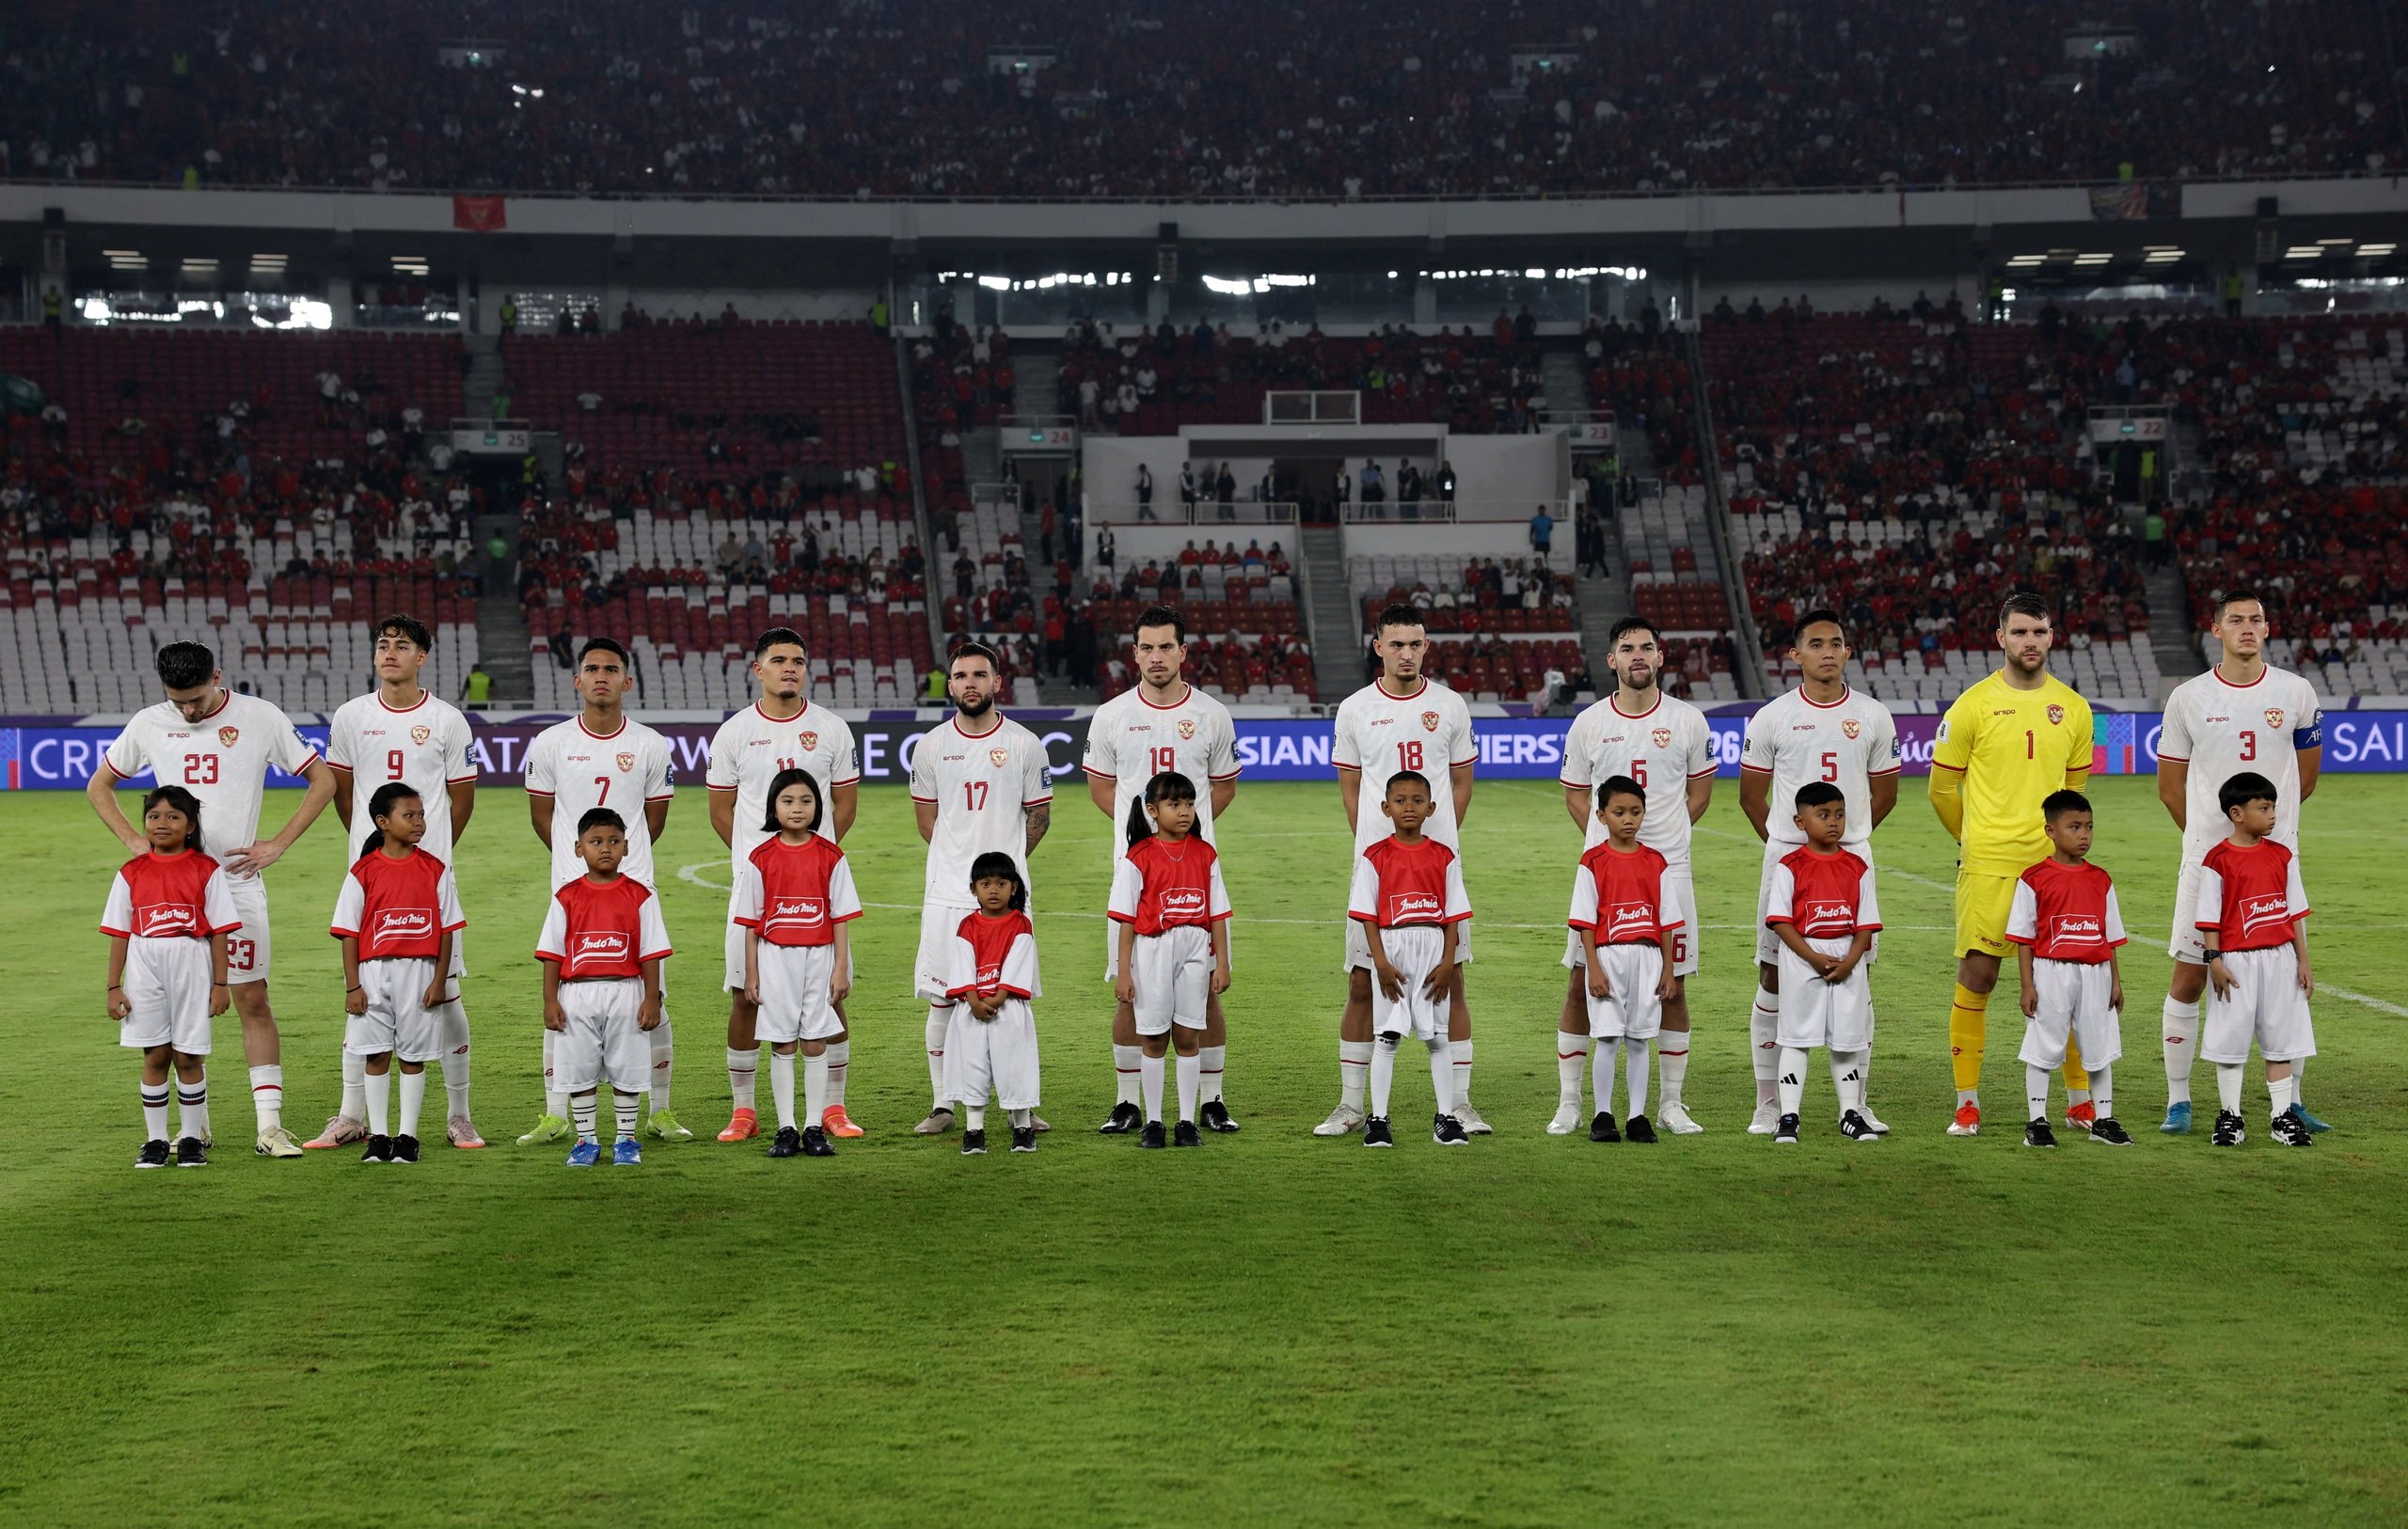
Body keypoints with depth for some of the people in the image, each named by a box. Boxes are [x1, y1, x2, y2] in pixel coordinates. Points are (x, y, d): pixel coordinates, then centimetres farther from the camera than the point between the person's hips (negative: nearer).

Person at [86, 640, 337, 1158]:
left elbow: (323, 780, 3)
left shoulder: (260, 718, -3)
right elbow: (98, 786, 18)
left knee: (253, 999, -6)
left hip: (237, 880, -2)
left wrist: (277, 845, -4)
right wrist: (133, 840, 3)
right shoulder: (148, 725, 4)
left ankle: (269, 1125, -5)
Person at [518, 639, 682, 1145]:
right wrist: (580, 853, 10)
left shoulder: (650, 746, 3)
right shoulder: (551, 744, 2)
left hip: (635, 888, 0)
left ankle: (660, 1111, 11)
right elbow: (541, 814, 12)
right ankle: (555, 1116, 8)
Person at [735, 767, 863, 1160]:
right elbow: (750, 922, 2)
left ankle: (815, 1128, 8)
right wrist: (751, 974, 0)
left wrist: (841, 968, -4)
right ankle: (786, 1130, 8)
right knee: (782, 1046, 4)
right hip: (775, 957, 0)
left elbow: (841, 918, 2)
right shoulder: (760, 859, 0)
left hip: (819, 957, 0)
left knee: (816, 1043, 3)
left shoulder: (831, 857, 0)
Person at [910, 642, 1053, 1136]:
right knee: (942, 1000, 2)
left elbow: (1039, 815, 10)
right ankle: (943, 1104, 10)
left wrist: (1004, 862, 10)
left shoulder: (1024, 744, 1)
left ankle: (1020, 1104, 6)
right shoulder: (931, 747, 6)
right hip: (946, 892, 2)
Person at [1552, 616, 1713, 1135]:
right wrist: (1608, 838, 1)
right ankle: (1568, 1104, 8)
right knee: (1581, 985, -1)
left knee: (1672, 987, 2)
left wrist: (1660, 837, 5)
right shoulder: (1589, 723, 4)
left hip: (1668, 870, 0)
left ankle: (1670, 1104, 13)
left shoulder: (1687, 720, 3)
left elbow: (1700, 790, 14)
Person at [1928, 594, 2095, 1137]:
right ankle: (1967, 1103, 6)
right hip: (1987, 865, -3)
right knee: (1976, 977, -3)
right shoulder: (1974, 705, -2)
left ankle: (2081, 1101, 14)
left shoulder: (2073, 709, 8)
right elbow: (1942, 789, 6)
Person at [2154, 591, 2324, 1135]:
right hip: (2205, 861, -1)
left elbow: (2306, 777, 15)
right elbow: (2170, 788, 9)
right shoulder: (2189, 698, 0)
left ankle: (2290, 1101, 12)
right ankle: (2178, 1100, 7)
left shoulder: (2296, 693, 2)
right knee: (2189, 977, -1)